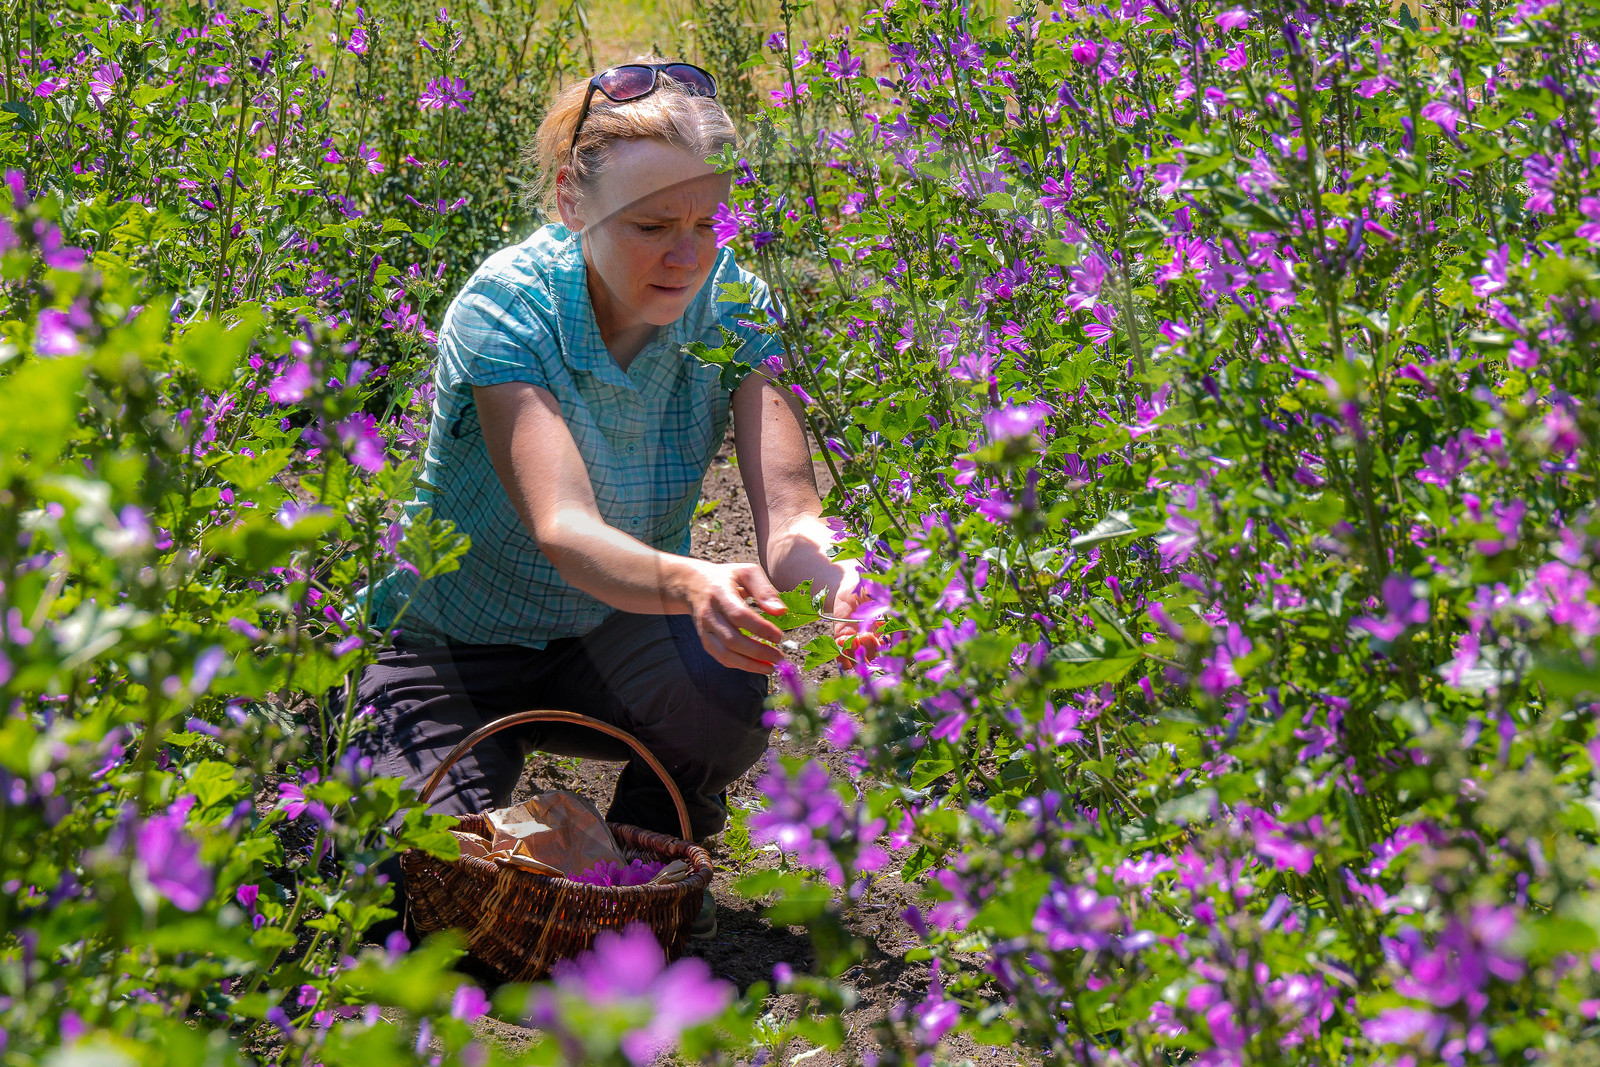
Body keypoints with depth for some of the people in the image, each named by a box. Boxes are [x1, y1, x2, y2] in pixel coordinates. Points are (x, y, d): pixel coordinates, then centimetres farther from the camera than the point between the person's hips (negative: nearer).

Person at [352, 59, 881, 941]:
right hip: (455, 647, -3)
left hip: (613, 639, 3)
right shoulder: (506, 309, -26)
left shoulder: (730, 302, -14)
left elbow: (787, 511, -25)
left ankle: (659, 856, 3)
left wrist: (832, 579, -50)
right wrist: (690, 586, -61)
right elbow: (563, 532, -40)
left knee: (735, 688, -30)